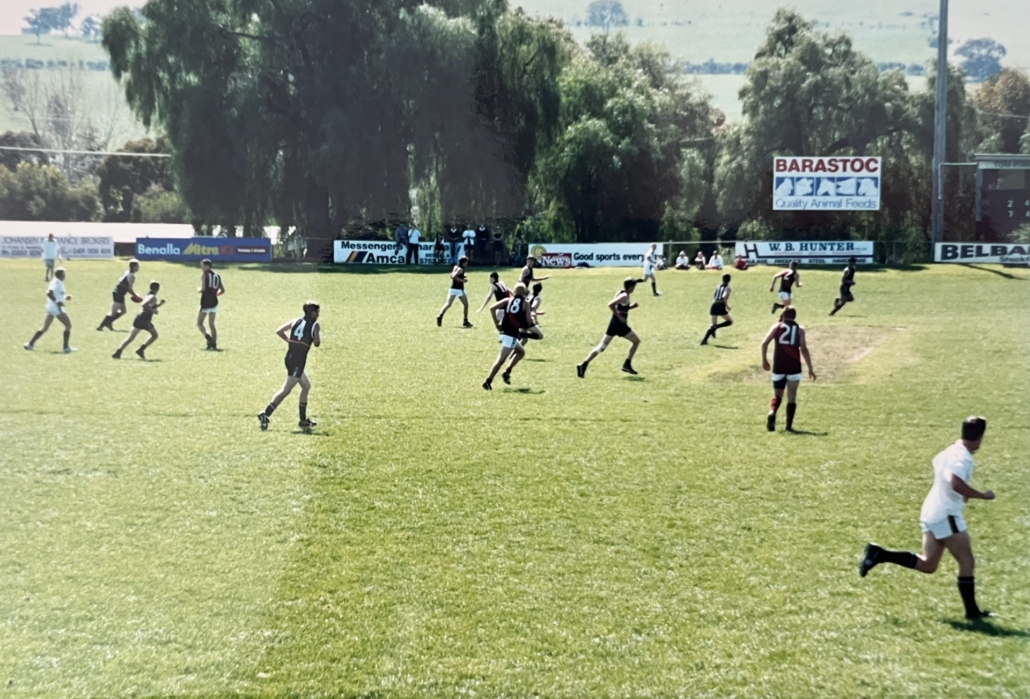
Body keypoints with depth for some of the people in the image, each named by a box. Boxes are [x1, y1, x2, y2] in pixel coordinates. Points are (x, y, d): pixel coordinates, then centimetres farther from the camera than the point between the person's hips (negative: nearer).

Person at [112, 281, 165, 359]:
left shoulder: (147, 296, 20)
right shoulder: (153, 297, -6)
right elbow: (144, 305, -21)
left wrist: (160, 304, 25)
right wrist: (153, 310, -12)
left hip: (139, 317, 7)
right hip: (145, 320, -7)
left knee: (130, 337, 5)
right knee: (154, 335, 13)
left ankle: (118, 352, -9)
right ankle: (141, 350, 2)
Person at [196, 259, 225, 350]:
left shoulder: (204, 274, -6)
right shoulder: (217, 275, 13)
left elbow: (203, 288, -16)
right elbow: (222, 290, 13)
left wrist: (199, 290, 5)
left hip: (205, 302, -6)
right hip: (214, 302, 6)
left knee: (199, 323, 2)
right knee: (211, 324, 13)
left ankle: (208, 337, -21)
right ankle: (214, 343, 5)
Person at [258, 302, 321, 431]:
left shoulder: (295, 321, 12)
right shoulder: (314, 326, -3)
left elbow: (279, 331, 7)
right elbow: (317, 343, -6)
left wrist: (290, 341, 16)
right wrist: (318, 334, 13)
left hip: (290, 358, 8)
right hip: (299, 361, -8)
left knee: (306, 386, 22)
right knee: (286, 390, -9)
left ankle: (303, 421, 25)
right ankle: (266, 414, -20)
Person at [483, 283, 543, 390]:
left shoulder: (508, 301, 11)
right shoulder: (525, 303, -1)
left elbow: (492, 308, 3)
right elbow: (528, 322, -4)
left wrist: (496, 323, 10)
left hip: (504, 332, 7)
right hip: (511, 334, -7)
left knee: (521, 352, 26)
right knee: (501, 359, -9)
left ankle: (507, 372, 15)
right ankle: (488, 381, -14)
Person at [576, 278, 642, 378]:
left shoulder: (619, 294, 13)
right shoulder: (625, 296, -13)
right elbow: (610, 305, -25)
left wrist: (630, 307, 14)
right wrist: (619, 317, -20)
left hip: (613, 324, 8)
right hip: (620, 324, -8)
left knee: (601, 347, 3)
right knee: (636, 341, 13)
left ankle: (584, 364, -10)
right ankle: (627, 364, 9)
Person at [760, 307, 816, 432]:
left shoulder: (776, 327, 6)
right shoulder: (799, 329, 4)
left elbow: (764, 343, -5)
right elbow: (804, 349, -4)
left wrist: (764, 360, 6)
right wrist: (810, 368, 0)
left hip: (778, 366, 1)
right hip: (794, 367, -1)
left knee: (777, 395, 12)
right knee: (792, 397, 8)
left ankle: (772, 413, -17)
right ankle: (789, 426, 4)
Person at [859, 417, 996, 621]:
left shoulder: (953, 451, 12)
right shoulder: (963, 458, -17)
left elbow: (937, 463, 31)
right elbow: (957, 484, -32)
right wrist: (983, 495, -20)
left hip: (932, 513, 9)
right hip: (946, 516, -9)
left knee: (927, 564, 12)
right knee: (967, 561, 1)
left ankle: (879, 554, 3)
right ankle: (972, 612, 7)